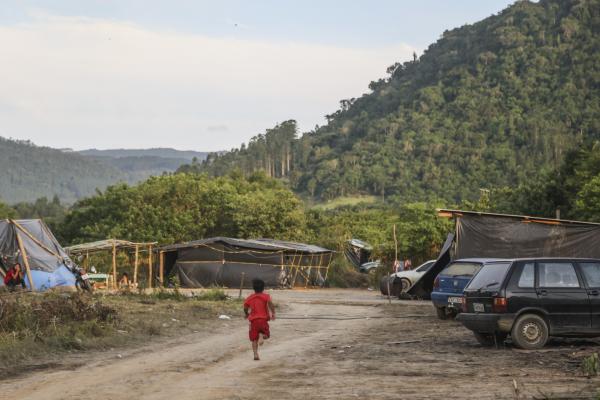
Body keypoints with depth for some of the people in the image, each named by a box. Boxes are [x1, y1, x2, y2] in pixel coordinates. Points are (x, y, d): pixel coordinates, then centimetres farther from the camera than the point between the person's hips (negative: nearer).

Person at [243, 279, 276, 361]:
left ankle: (255, 354, -9)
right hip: (263, 319, -1)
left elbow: (245, 307, 7)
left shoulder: (250, 298, 10)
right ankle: (261, 335, -20)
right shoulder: (266, 296, 3)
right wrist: (273, 313, -15)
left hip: (253, 320, 1)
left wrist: (247, 314, 27)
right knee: (266, 335, 16)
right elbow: (270, 302, -17)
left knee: (254, 339, 7)